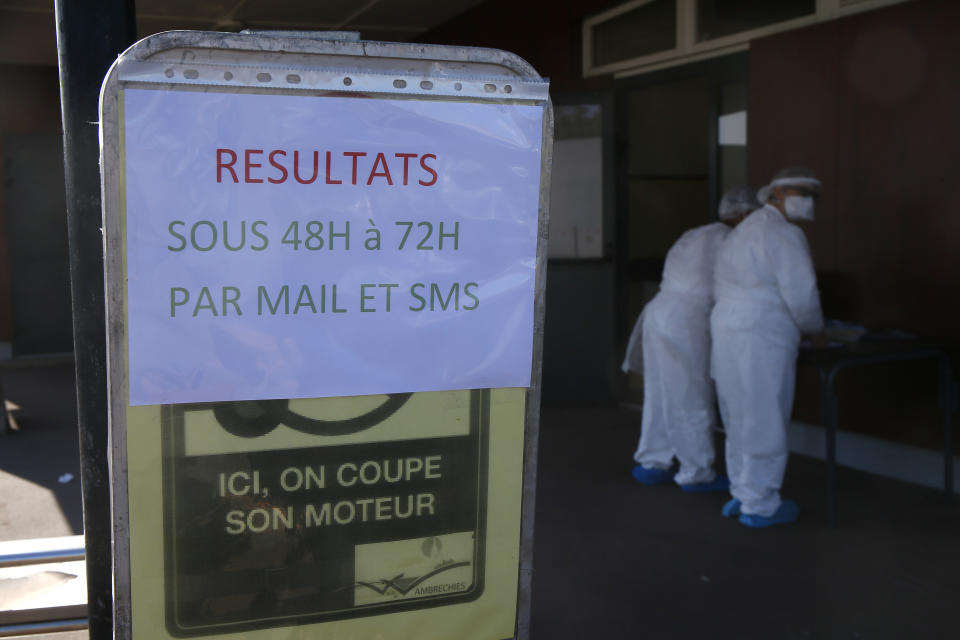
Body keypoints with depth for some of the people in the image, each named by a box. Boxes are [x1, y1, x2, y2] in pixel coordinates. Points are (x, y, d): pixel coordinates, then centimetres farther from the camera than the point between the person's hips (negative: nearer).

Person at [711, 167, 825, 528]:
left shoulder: (745, 231, 19)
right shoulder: (784, 234, -11)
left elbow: (722, 289, 19)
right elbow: (801, 295, -16)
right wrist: (815, 328, 2)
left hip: (727, 331, 9)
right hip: (762, 339, -9)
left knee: (741, 418, 18)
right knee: (765, 422, 2)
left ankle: (742, 493, 28)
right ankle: (759, 505, 11)